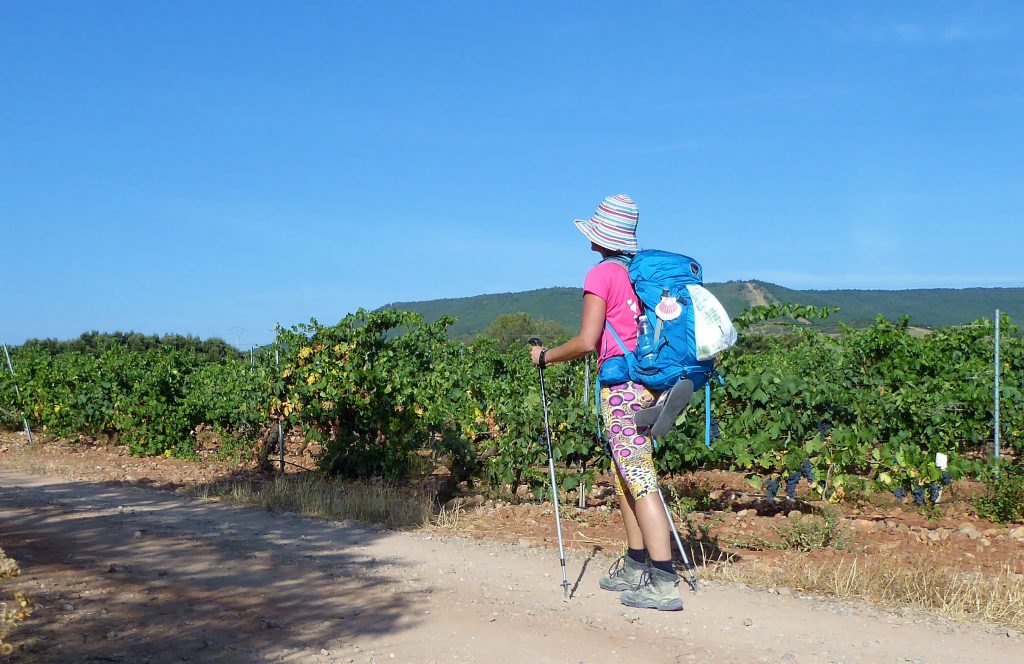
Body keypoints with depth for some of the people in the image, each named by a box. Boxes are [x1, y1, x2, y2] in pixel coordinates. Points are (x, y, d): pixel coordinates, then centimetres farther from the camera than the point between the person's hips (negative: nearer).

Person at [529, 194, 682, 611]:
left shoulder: (602, 274, -8)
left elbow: (586, 342, -12)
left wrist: (545, 356, 2)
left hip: (620, 385, -8)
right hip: (648, 382, 8)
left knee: (640, 481, -11)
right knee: (625, 476, 16)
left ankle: (664, 583, -13)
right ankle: (634, 568, 22)